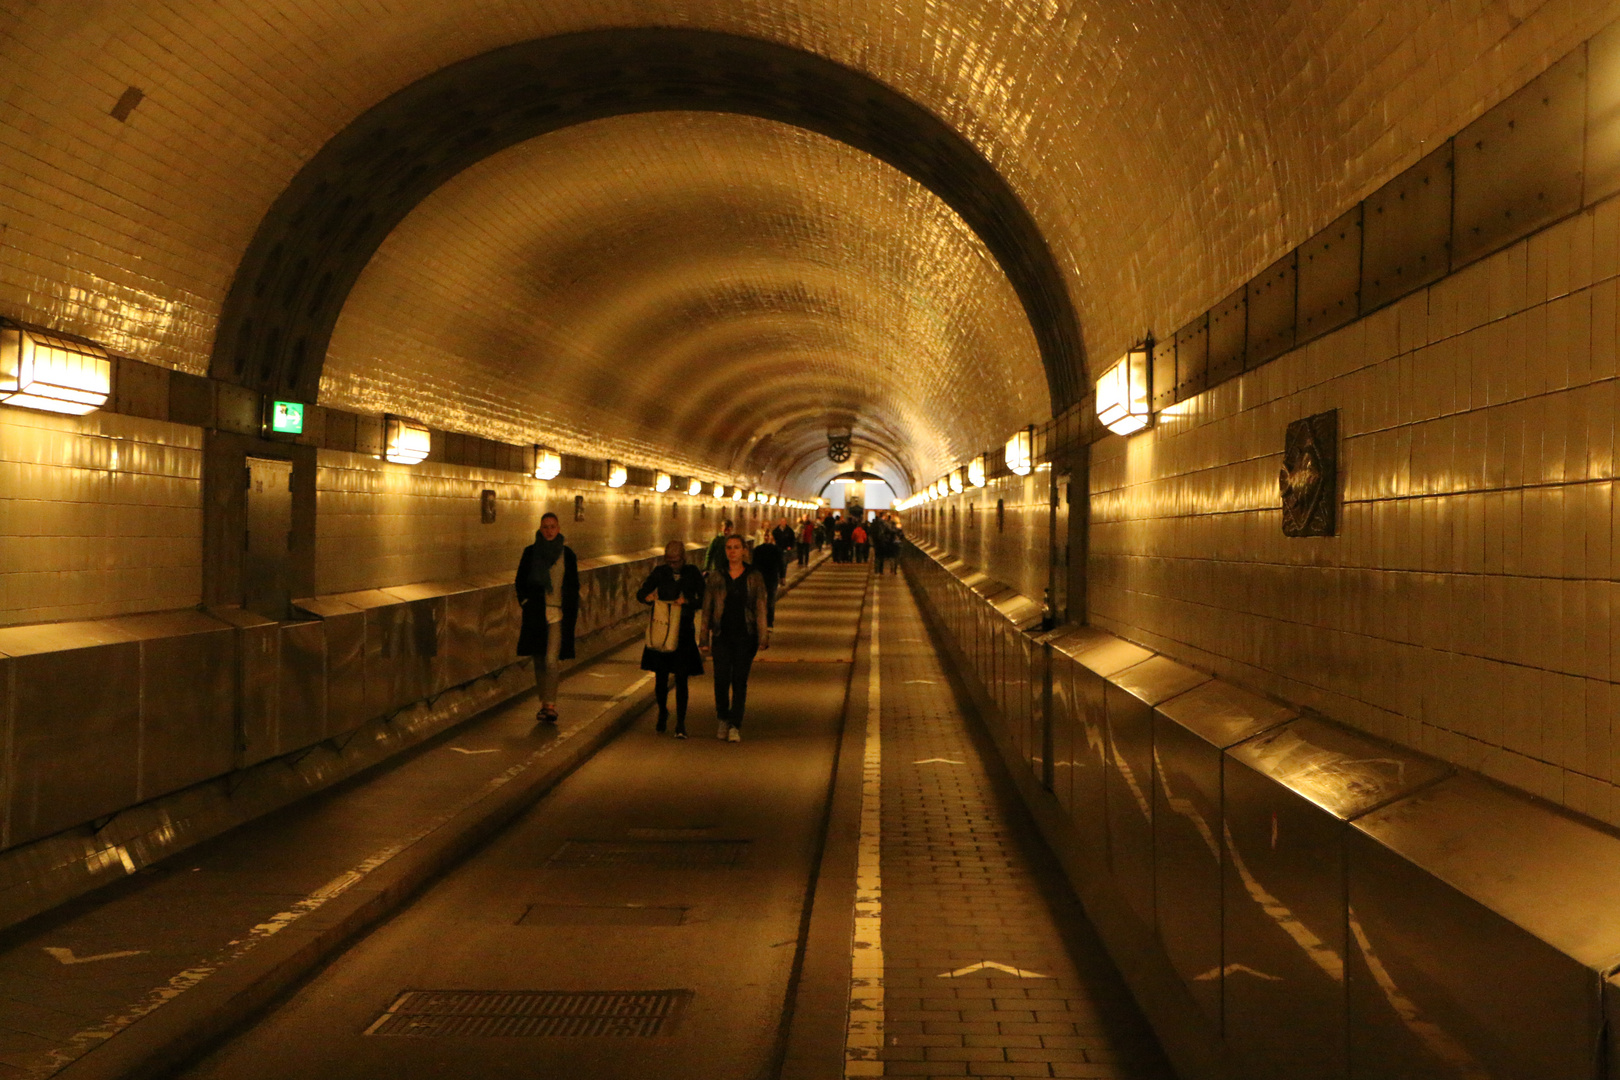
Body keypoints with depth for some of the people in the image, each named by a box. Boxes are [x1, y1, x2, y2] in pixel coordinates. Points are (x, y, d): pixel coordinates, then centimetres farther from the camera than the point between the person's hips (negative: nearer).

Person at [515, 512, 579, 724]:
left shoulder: (567, 554, 3)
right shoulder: (530, 552, 3)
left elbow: (574, 585, 9)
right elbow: (520, 582, 9)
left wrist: (573, 612, 3)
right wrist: (525, 602, -3)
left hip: (559, 614, -2)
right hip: (536, 614, 2)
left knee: (551, 660, -12)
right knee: (539, 661, 8)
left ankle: (550, 706, -9)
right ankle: (544, 704, 19)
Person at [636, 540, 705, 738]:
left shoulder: (692, 573, -1)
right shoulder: (660, 571, 2)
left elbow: (704, 600, -3)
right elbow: (640, 593, 5)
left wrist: (688, 601, -21)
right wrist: (648, 597, -18)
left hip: (684, 631, -1)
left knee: (681, 677, -4)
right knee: (661, 676, 7)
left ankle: (680, 723, 4)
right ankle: (662, 712, 34)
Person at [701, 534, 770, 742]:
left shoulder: (754, 577, 2)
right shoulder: (716, 577, 4)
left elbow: (761, 608, 1)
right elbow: (707, 608, 8)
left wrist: (763, 638, -7)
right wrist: (705, 639, 6)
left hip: (745, 636, -1)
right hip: (721, 635, 1)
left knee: (740, 680, -3)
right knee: (721, 679, -6)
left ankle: (735, 726, 3)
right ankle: (723, 719, 18)